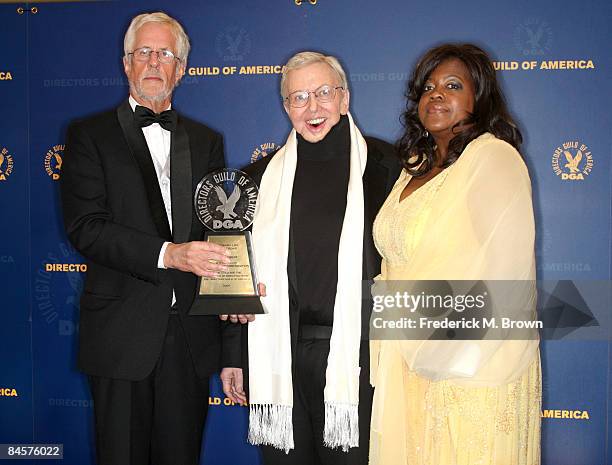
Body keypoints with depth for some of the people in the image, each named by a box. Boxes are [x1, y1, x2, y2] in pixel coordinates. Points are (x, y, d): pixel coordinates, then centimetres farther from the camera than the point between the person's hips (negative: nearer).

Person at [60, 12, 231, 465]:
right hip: (123, 333, -3)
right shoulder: (90, 135, 2)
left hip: (192, 334, 3)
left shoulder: (207, 141, 13)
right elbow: (85, 226, -10)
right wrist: (168, 254, -21)